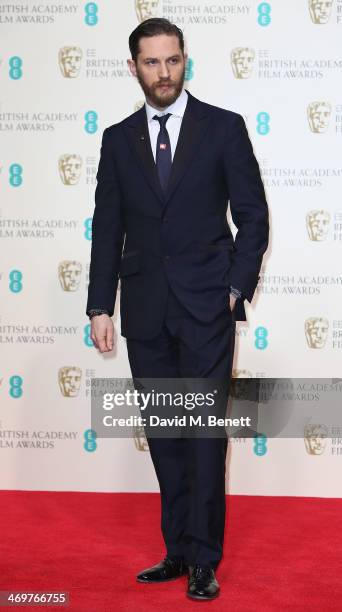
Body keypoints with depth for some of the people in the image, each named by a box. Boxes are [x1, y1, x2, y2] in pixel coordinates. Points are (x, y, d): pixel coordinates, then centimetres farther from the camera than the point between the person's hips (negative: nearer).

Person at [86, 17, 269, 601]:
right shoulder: (118, 139, 9)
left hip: (205, 306, -3)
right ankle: (178, 551, 19)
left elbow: (253, 215, 1)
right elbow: (108, 229, 9)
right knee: (164, 436, 8)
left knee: (205, 430, -3)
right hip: (145, 311, 3)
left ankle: (203, 560, 5)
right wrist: (100, 307, 3)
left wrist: (238, 286, -7)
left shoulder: (224, 127, 1)